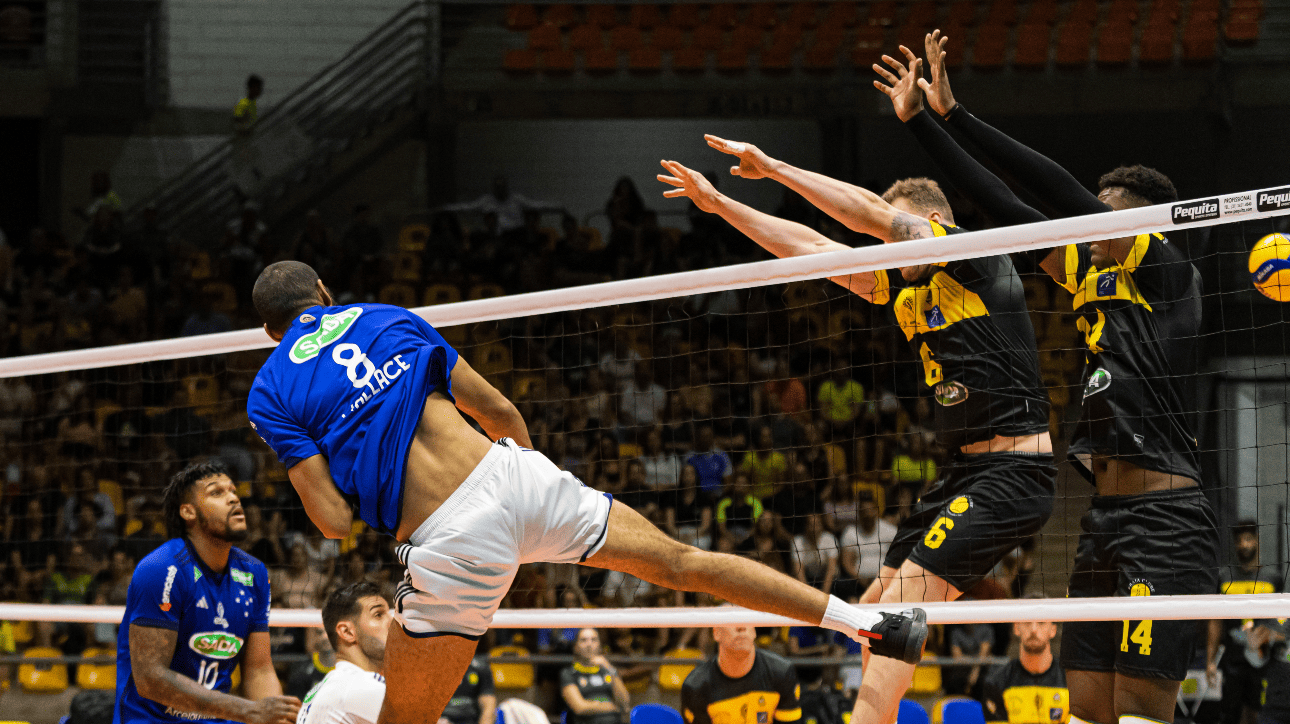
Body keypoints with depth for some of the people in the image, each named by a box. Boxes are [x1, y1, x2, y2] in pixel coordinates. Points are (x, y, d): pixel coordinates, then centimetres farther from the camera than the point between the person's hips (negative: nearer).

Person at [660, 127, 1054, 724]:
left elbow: (874, 214, -15)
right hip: (966, 470, 9)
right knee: (878, 610, 7)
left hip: (1015, 470, -9)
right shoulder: (906, 287, 16)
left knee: (906, 596, -18)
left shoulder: (978, 258, -7)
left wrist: (773, 168, -10)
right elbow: (811, 249, 20)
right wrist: (719, 203, 18)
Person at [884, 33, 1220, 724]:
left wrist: (956, 113, -7)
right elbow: (1008, 210, 18)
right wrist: (920, 122, 16)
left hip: (1166, 521, -9)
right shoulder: (1094, 277, 18)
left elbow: (1057, 188, -10)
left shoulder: (1166, 270, -4)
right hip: (1106, 518, 9)